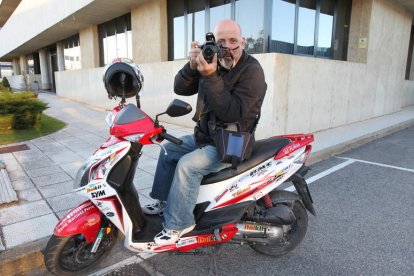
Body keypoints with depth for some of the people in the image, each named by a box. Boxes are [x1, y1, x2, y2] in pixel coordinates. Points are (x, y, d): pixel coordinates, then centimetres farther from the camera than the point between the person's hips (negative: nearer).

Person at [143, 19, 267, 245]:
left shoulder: (252, 71, -17)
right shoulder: (212, 62, 4)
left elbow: (232, 112, -29)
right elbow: (180, 89, 0)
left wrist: (211, 76, -33)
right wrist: (192, 66, -19)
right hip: (205, 136, 9)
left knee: (187, 165, -25)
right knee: (168, 149, 14)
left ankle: (178, 223, -7)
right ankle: (164, 201, 25)